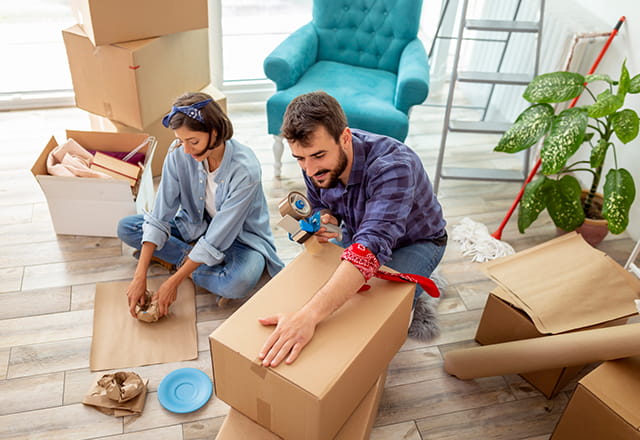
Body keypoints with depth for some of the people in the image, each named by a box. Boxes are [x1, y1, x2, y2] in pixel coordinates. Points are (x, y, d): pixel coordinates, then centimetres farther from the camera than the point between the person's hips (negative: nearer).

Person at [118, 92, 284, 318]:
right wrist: (140, 276, -22)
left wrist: (174, 282, -27)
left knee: (240, 281, -37)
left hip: (238, 238, -4)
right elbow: (159, 216, -16)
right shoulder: (179, 153, -18)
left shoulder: (245, 170, -32)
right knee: (126, 227, -7)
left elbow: (217, 238, -29)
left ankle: (175, 260, -10)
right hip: (196, 226, 5)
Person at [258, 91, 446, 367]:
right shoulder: (314, 163, -21)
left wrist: (308, 316, -67)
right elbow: (319, 206, 0)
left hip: (416, 240, -5)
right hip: (356, 231, 6)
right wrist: (323, 221, -28)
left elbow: (372, 244, -56)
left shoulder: (393, 166, -42)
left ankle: (415, 289, 7)